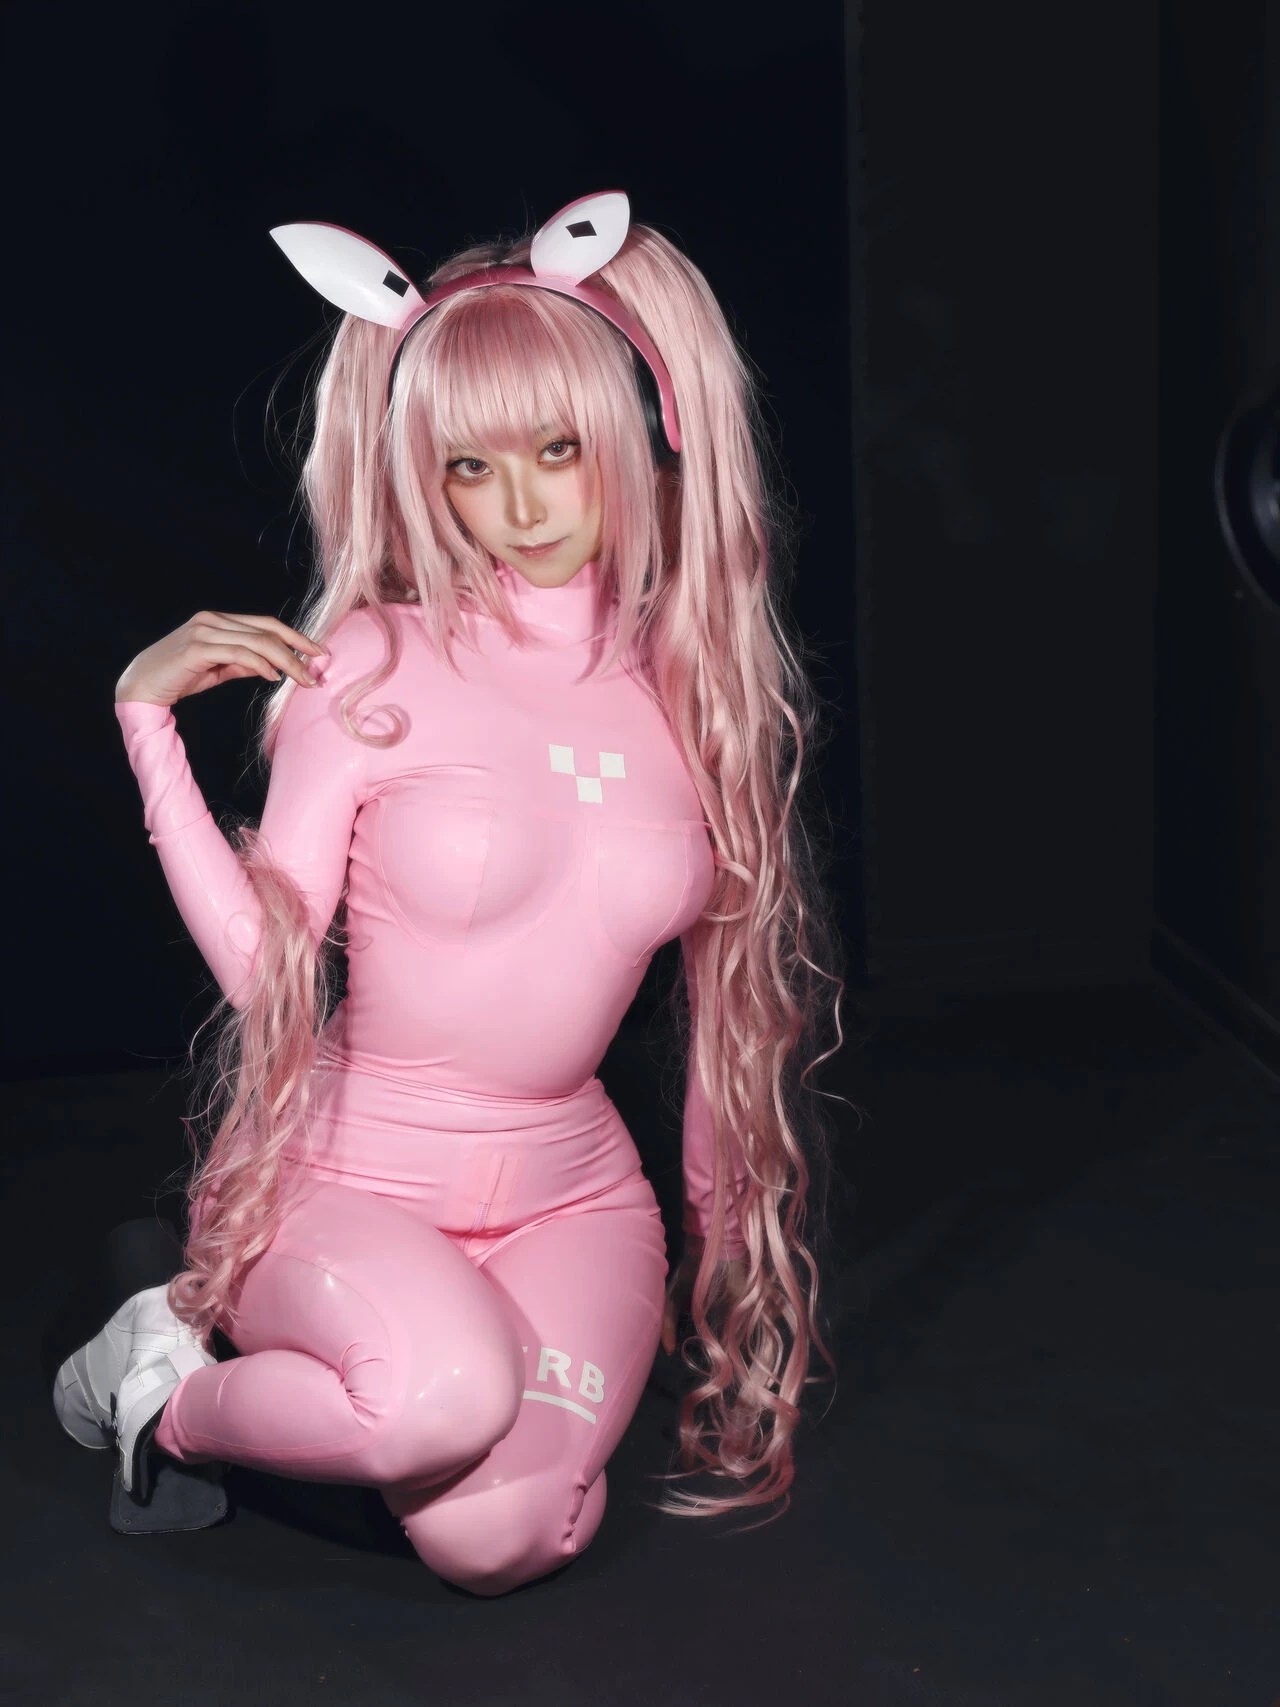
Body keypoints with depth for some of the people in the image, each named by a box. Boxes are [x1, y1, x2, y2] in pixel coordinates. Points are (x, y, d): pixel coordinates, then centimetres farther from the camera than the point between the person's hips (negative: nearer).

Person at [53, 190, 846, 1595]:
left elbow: (729, 973, 12)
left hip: (572, 1194, 4)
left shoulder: (694, 691, 2)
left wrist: (732, 1225, 15)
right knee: (449, 1394, -35)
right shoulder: (376, 669, -8)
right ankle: (168, 1389, -3)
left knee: (492, 1543, -19)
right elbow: (263, 961, -10)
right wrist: (147, 717, -17)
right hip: (348, 1174, -3)